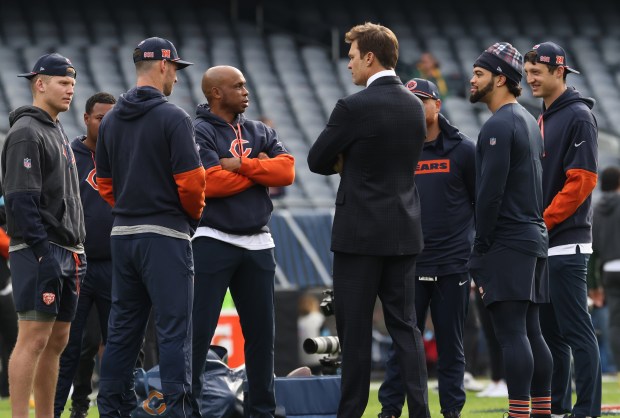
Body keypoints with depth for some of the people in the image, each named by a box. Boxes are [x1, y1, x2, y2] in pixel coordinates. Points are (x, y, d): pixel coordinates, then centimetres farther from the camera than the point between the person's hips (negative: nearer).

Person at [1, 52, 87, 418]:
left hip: (65, 251, 10)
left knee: (57, 341, 9)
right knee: (34, 339, -13)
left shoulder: (57, 132, 21)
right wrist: (42, 251, -22)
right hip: (39, 251, -10)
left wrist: (77, 249, 20)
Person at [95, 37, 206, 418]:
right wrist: (194, 213, 3)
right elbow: (190, 181, -15)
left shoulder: (112, 121, 10)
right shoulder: (173, 117, -11)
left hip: (123, 233, 7)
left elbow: (105, 183, 15)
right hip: (166, 235, -7)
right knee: (174, 328, -6)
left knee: (123, 326, 12)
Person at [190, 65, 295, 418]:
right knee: (199, 330, -6)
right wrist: (258, 169, -7)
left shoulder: (261, 133, 14)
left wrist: (241, 166, -12)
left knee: (262, 330, 9)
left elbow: (286, 171, -1)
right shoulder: (198, 133, -5)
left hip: (258, 243, 6)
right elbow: (209, 182, -19)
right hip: (213, 240, -6)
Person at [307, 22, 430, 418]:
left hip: (360, 233, -6)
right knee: (405, 324, 7)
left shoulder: (354, 107, -14)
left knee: (355, 327, 1)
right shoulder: (415, 105, 7)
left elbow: (317, 161, -6)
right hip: (404, 233, 6)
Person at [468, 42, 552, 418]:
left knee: (512, 334, -11)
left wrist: (480, 249, -13)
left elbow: (490, 192, -18)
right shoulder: (529, 121, 18)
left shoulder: (499, 125, -12)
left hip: (507, 244, -10)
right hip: (535, 237, 10)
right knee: (531, 332, 10)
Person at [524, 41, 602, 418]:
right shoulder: (543, 119, 18)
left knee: (577, 331, -9)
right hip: (541, 245, 9)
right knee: (550, 331, 12)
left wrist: (543, 221, -17)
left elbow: (581, 181, -17)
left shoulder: (578, 117, -9)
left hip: (566, 243, -9)